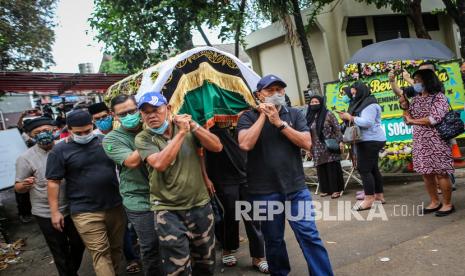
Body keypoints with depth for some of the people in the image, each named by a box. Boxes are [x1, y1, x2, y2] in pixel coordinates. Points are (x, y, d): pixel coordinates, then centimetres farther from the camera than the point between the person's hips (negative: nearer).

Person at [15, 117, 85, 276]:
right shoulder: (25, 158, -8)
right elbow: (18, 188, -5)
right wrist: (25, 185, -27)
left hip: (72, 209, 3)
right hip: (47, 215, -3)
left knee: (78, 244, 19)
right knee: (60, 252, 11)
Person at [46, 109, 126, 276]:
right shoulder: (60, 151, -3)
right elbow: (54, 182, -2)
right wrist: (55, 211, -4)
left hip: (115, 206, 4)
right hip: (85, 212, -3)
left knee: (116, 248, 13)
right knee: (100, 253, -4)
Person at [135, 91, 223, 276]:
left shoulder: (187, 128, 0)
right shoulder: (143, 138, -7)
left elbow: (217, 147, -6)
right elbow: (160, 164, -24)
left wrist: (193, 126, -17)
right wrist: (181, 133, -20)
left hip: (200, 204, 3)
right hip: (168, 210, -3)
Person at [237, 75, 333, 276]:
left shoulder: (294, 115, 6)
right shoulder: (249, 118, 0)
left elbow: (306, 143, -7)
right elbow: (245, 144, -18)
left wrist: (279, 122, -13)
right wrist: (262, 116, -13)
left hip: (296, 188, 1)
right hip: (264, 191, -1)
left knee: (309, 235, -1)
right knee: (273, 239, 13)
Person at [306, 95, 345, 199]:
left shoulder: (328, 114, -4)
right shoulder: (309, 117, 10)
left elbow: (337, 129, -6)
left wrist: (340, 142, -13)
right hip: (317, 149, 5)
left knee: (333, 168, -2)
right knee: (321, 169, 7)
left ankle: (335, 190, 5)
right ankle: (325, 189, 17)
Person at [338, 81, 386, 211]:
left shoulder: (370, 105, -13)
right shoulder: (362, 103, 19)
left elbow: (367, 122, -23)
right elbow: (359, 122, 18)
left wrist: (350, 117, -15)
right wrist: (346, 118, 2)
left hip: (370, 141, -11)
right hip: (371, 141, 11)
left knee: (364, 169, -11)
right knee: (373, 168, 13)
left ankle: (369, 200, -8)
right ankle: (379, 195, 20)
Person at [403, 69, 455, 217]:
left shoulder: (439, 97, -7)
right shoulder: (416, 99, 12)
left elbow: (434, 119, -19)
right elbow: (408, 119, 11)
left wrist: (413, 121, -10)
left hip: (436, 142, -6)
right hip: (420, 143, 7)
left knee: (441, 173, -2)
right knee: (426, 173, 10)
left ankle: (447, 204, 11)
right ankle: (435, 202, 24)